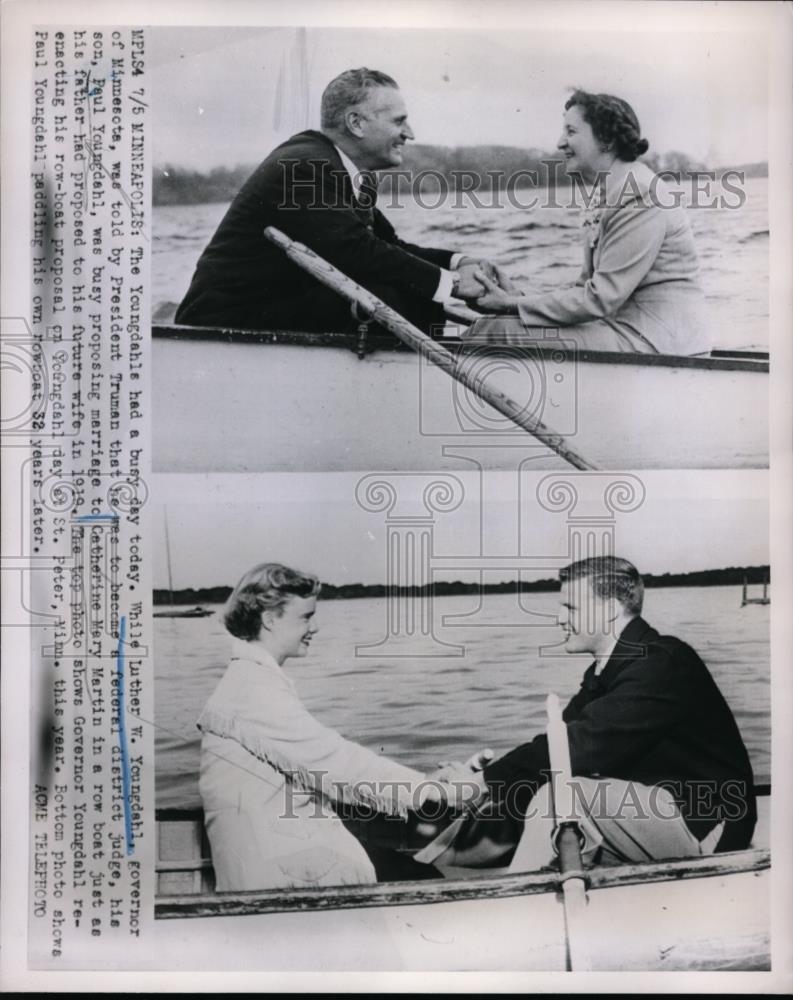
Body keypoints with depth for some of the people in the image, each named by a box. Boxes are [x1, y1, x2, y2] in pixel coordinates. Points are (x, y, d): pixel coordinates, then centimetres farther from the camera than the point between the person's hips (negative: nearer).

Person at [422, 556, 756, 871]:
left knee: (559, 798, -26)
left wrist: (487, 781, -24)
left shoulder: (660, 663, -20)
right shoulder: (605, 671, 10)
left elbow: (583, 746, -28)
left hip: (708, 826, -9)